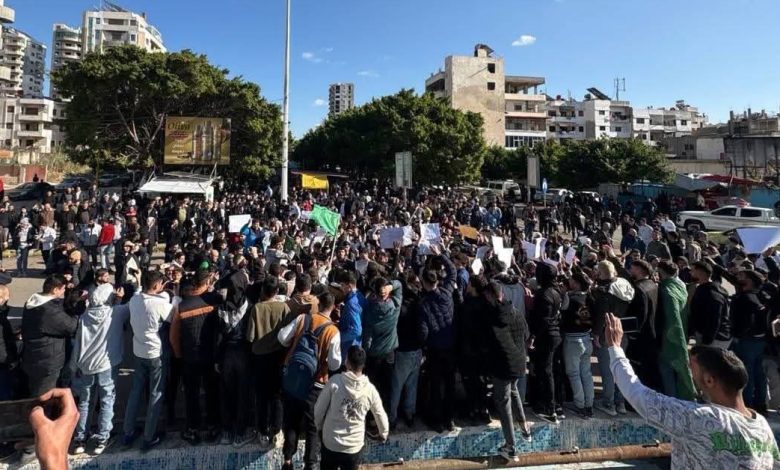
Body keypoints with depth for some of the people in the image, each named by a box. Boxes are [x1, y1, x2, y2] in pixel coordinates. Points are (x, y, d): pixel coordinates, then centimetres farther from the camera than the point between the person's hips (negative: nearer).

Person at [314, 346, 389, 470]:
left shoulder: (335, 381, -17)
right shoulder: (370, 389, -10)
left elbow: (319, 408, -7)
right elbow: (381, 416, 4)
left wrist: (319, 427, 13)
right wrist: (383, 434, 24)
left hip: (331, 444, -1)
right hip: (355, 447, 1)